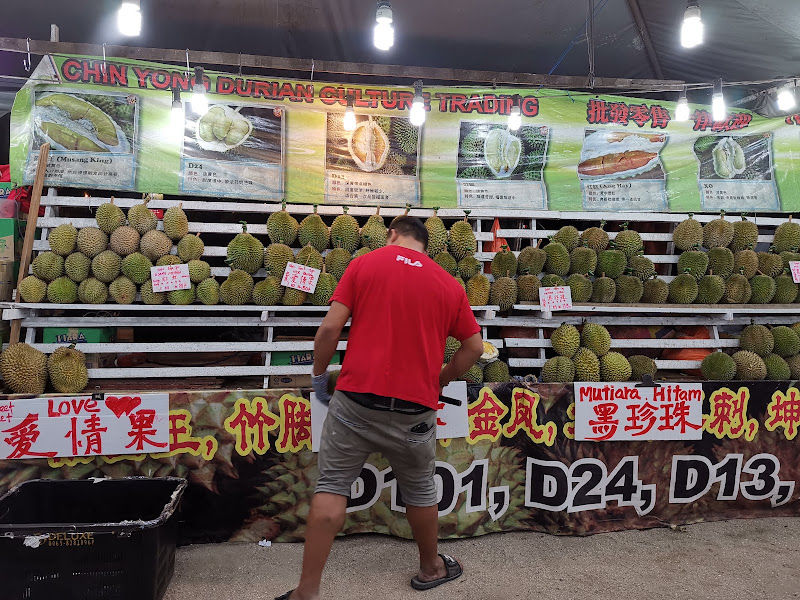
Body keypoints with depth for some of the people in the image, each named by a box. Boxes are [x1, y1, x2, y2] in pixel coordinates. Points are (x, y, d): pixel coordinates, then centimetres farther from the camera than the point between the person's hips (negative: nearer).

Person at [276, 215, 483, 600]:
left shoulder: (364, 263, 2)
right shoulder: (449, 283, 8)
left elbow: (330, 327, -5)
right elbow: (474, 346, 10)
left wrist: (319, 373, 9)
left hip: (356, 397, -1)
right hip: (415, 407, 2)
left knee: (331, 487, 8)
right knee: (419, 490, 20)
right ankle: (431, 568, 40)